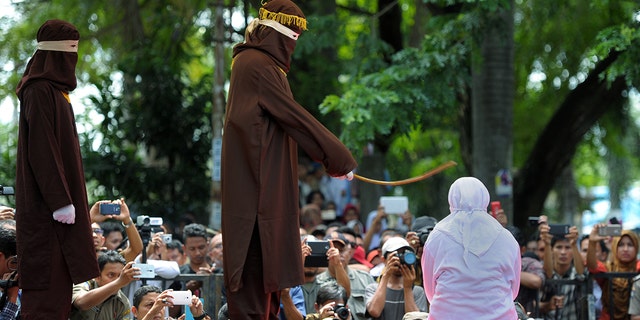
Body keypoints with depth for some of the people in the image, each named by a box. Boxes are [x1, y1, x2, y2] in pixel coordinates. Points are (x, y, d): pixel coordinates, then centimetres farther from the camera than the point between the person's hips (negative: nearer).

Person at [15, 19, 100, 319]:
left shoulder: (53, 89, 16)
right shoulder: (40, 92, -14)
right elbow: (41, 151, -20)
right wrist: (61, 201, -22)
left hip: (54, 201, 10)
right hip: (47, 204, -10)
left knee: (59, 279, 10)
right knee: (49, 280, -10)